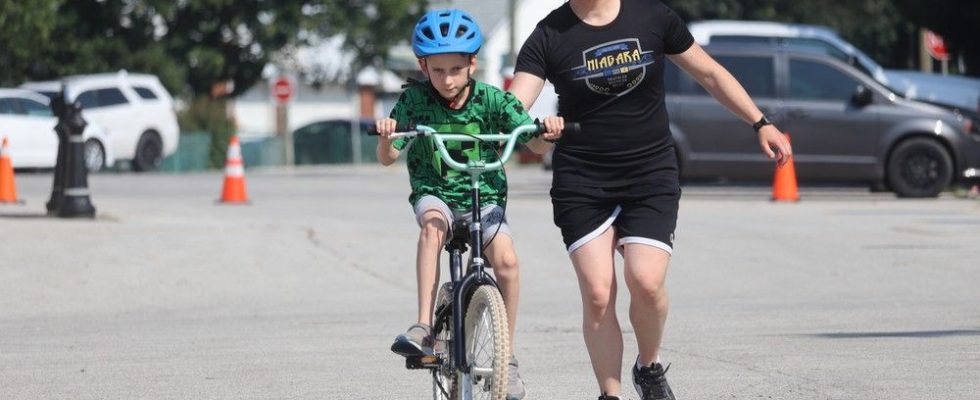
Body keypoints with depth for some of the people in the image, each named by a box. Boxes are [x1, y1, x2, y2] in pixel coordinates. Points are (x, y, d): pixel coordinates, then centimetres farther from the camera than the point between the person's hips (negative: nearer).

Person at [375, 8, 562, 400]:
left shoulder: (493, 100, -7)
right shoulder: (413, 100, -8)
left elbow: (535, 145, -6)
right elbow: (387, 158, -11)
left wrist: (547, 132, -29)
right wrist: (385, 137, -33)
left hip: (484, 195, 1)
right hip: (434, 191, 0)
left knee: (506, 259, -24)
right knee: (432, 224, -36)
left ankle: (507, 356, -7)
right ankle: (423, 327, -39)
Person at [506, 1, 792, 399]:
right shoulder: (548, 37, -4)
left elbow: (710, 74, 10)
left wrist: (761, 124, 9)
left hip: (651, 175, 0)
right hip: (581, 182, 0)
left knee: (646, 281, -17)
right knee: (597, 294, -9)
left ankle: (650, 368, 11)